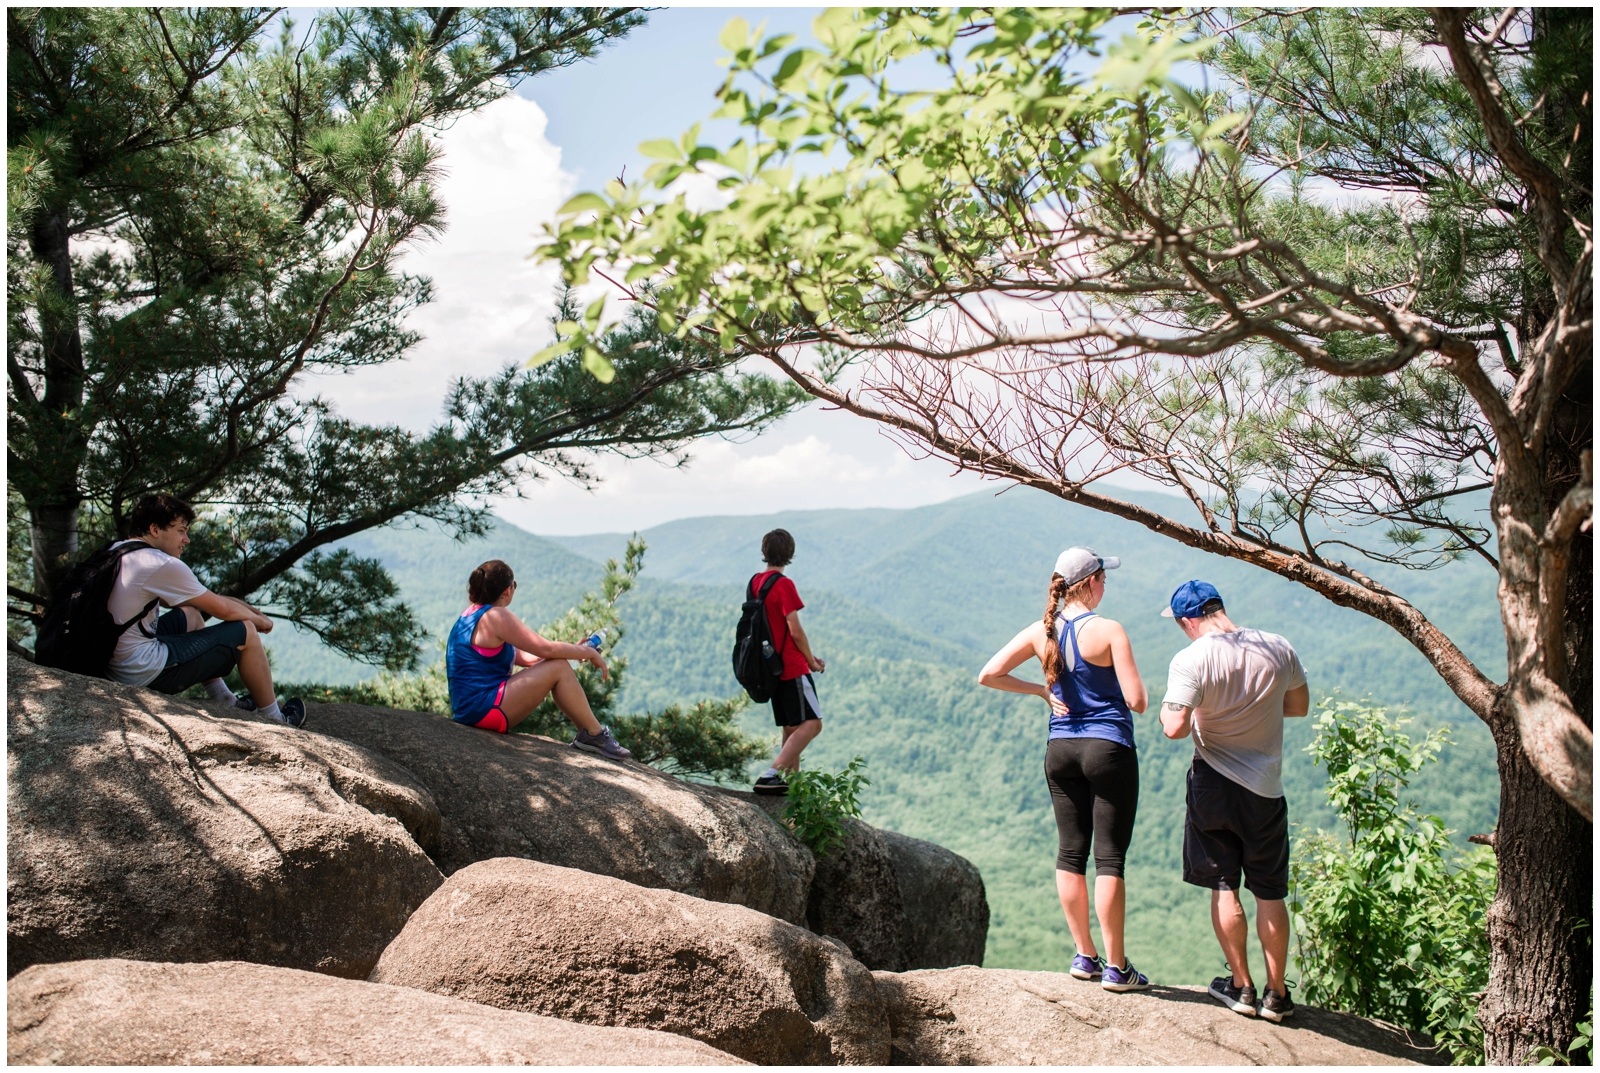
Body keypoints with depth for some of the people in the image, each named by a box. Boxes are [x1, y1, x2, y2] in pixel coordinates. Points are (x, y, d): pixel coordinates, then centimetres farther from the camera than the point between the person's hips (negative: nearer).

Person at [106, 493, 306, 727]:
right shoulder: (162, 565, -18)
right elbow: (223, 610, -8)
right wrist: (259, 620, 12)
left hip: (111, 667, 10)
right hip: (145, 673, -10)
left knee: (190, 614, 29)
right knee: (245, 631, 1)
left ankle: (224, 700, 34)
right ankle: (274, 719, 18)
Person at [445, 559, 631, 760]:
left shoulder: (472, 614, 15)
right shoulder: (496, 616, -15)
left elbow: (523, 657, 16)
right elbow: (546, 648, -18)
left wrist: (576, 651, 12)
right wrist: (590, 653, -3)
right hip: (483, 709, -10)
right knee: (559, 668, -10)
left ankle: (586, 733, 12)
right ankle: (595, 735, -1)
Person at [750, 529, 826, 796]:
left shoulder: (754, 582, 12)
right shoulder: (783, 584, -15)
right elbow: (795, 631, -16)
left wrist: (808, 655, 17)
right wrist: (810, 660, 0)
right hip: (792, 668, -9)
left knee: (792, 729, 14)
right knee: (811, 724, -9)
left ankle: (792, 782, 10)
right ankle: (770, 776, -19)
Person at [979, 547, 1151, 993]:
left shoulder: (1041, 632, 3)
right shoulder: (1108, 631, -12)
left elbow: (988, 675, 3)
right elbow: (1137, 701, -14)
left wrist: (1040, 689, 9)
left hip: (1060, 750, 5)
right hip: (1109, 749, -5)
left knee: (1071, 852, 12)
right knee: (1110, 856, -1)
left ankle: (1084, 955, 19)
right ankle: (1116, 966, 3)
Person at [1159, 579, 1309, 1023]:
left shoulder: (1191, 660, -16)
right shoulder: (1278, 649, -4)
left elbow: (1174, 728, -23)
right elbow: (1299, 705, 11)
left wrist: (1171, 708, -2)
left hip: (1213, 783, -2)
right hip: (1266, 787, 3)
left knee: (1223, 887, 11)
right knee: (1270, 894, 12)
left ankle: (1241, 987, 16)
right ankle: (1276, 994, 17)